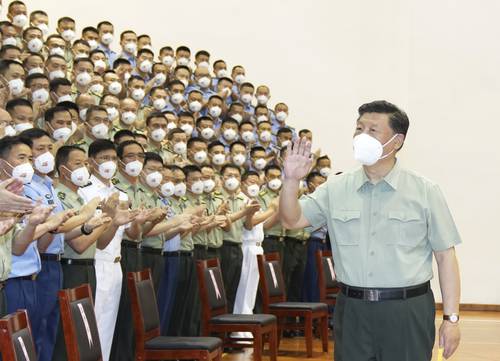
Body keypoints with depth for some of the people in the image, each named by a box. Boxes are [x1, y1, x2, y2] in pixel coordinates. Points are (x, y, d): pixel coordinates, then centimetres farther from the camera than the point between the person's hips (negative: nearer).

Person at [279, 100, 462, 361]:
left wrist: (451, 318, -5)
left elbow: (445, 256, -1)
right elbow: (292, 220, 5)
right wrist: (291, 180, -12)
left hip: (408, 311, -2)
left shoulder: (425, 192, 0)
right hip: (352, 310, 2)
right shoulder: (335, 189, 7)